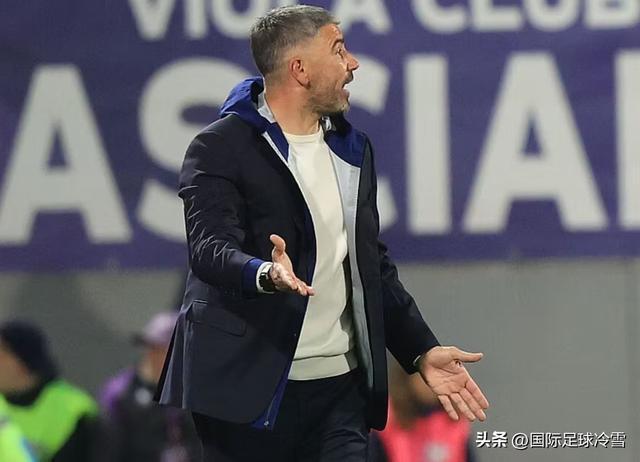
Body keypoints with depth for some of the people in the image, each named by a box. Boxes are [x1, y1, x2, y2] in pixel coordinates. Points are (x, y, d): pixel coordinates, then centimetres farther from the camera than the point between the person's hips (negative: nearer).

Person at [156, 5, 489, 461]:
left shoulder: (353, 149, 16)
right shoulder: (220, 148, -6)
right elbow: (210, 249, -20)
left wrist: (422, 351, 9)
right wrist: (266, 275, -42)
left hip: (341, 387, 6)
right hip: (248, 388, -5)